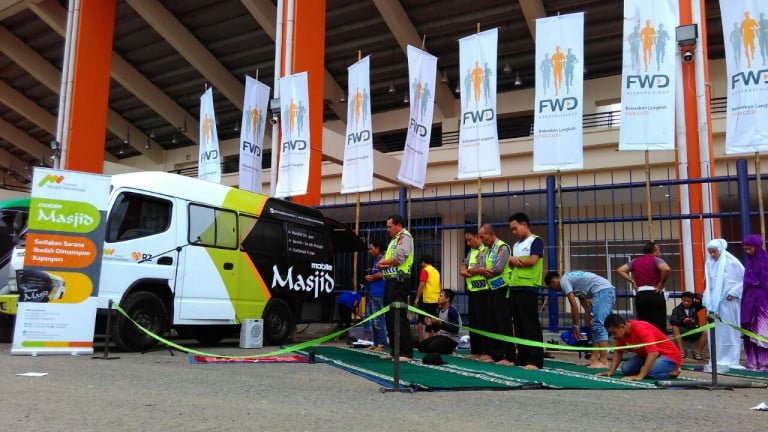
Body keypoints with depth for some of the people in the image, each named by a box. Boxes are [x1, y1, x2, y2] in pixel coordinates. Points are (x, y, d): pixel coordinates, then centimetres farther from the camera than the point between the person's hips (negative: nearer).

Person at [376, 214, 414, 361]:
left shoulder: (404, 236, -6)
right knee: (390, 316, 11)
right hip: (390, 280, 10)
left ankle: (406, 353, -11)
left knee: (399, 316, -12)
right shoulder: (394, 239, 23)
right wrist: (383, 264, -3)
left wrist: (383, 263, -3)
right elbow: (388, 258, 21)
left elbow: (399, 258, -19)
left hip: (399, 280, -10)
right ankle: (395, 350, 18)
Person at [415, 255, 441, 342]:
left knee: (421, 321, -2)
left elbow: (421, 285, -15)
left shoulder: (425, 270, -7)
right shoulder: (436, 271, 14)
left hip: (426, 299, -7)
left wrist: (417, 298, -12)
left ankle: (421, 340, -6)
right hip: (436, 299, 7)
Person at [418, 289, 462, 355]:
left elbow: (455, 329, -24)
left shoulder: (452, 311, -18)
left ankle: (449, 350, -1)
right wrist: (431, 324, -6)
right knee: (421, 345, -2)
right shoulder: (439, 310, 7)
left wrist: (441, 323, -29)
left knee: (432, 347, -28)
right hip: (441, 336, 9)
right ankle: (445, 348, 10)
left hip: (451, 339, -8)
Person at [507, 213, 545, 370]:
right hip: (514, 288, 8)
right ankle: (522, 357, 16)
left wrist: (516, 261, 0)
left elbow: (532, 261, -14)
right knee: (518, 325, 9)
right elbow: (510, 263, 16)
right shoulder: (516, 245, 21)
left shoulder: (535, 241, -2)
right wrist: (512, 260, -7)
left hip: (528, 288, -8)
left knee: (531, 325, -6)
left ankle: (535, 360, -3)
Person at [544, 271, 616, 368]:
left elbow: (574, 305, -5)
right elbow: (586, 304, 27)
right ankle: (595, 358, 12)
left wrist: (576, 326, 4)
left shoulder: (563, 281, 1)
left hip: (602, 291, -10)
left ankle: (604, 362, -16)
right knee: (598, 326, 12)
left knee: (598, 326, -12)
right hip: (610, 290, 10)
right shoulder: (571, 278, 27)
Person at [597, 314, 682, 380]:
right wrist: (611, 371, -11)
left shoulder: (641, 329, -31)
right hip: (647, 355, 8)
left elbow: (653, 353, -40)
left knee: (650, 372, -34)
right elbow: (618, 351, 3)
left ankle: (673, 371, -6)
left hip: (669, 355, -7)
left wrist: (640, 376, -46)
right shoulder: (621, 332, -7)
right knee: (626, 369, -13)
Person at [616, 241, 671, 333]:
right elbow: (666, 269, -23)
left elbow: (620, 270, 8)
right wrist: (661, 283, -9)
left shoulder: (635, 261, 12)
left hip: (640, 296, 4)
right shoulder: (656, 260, -3)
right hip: (655, 295, -4)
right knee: (659, 327, -1)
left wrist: (632, 282, 7)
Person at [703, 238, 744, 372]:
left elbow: (745, 279, -5)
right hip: (714, 302, 4)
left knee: (729, 331, 3)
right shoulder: (709, 264, 7)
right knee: (715, 332, 4)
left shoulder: (731, 262, -7)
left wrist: (734, 293, -10)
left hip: (728, 302, -4)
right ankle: (717, 360, 9)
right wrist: (707, 299, 7)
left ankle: (731, 361, 9)